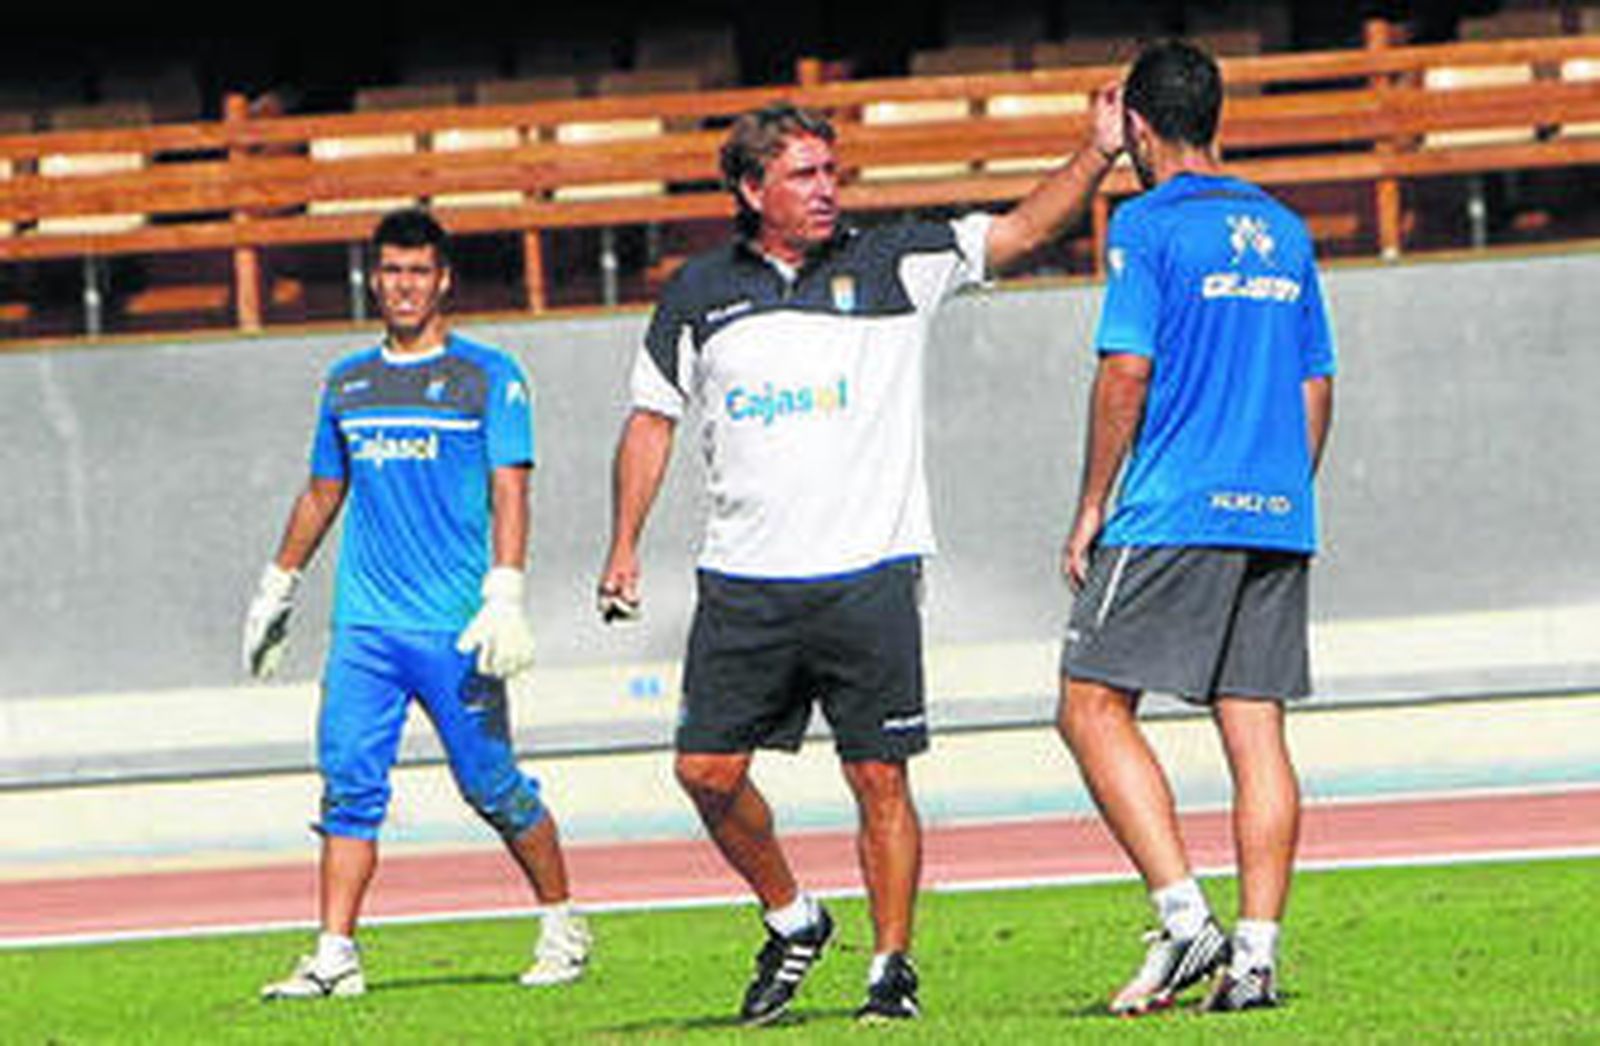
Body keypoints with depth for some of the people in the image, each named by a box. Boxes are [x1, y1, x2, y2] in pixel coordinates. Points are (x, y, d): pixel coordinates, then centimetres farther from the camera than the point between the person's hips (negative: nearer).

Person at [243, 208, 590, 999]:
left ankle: (562, 925, 17)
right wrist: (278, 587, 27)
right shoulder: (348, 384, 15)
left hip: (454, 627, -4)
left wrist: (505, 598, -18)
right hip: (363, 625, 4)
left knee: (492, 785, 0)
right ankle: (334, 957, -8)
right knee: (348, 781, -6)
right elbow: (322, 493, 26)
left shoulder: (487, 377, 0)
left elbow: (509, 492, -7)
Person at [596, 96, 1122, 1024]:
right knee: (708, 772, -1)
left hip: (868, 575, -2)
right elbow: (653, 420, 15)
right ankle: (792, 920, 21)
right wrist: (625, 547, 8)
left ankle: (894, 964, 7)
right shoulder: (699, 294, 8)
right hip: (744, 587, 2)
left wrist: (1096, 157, -16)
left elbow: (1020, 232, -2)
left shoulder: (891, 266, 3)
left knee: (880, 778, -4)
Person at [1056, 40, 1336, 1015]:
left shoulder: (1147, 225, -5)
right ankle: (1256, 955, -1)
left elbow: (1126, 373, -11)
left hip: (1173, 517, -6)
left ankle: (1185, 916, -13)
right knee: (1255, 726, 5)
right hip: (1276, 516, 6)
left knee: (1094, 706, -1)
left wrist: (1092, 511, -5)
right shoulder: (1283, 231, 14)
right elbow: (1317, 386, 16)